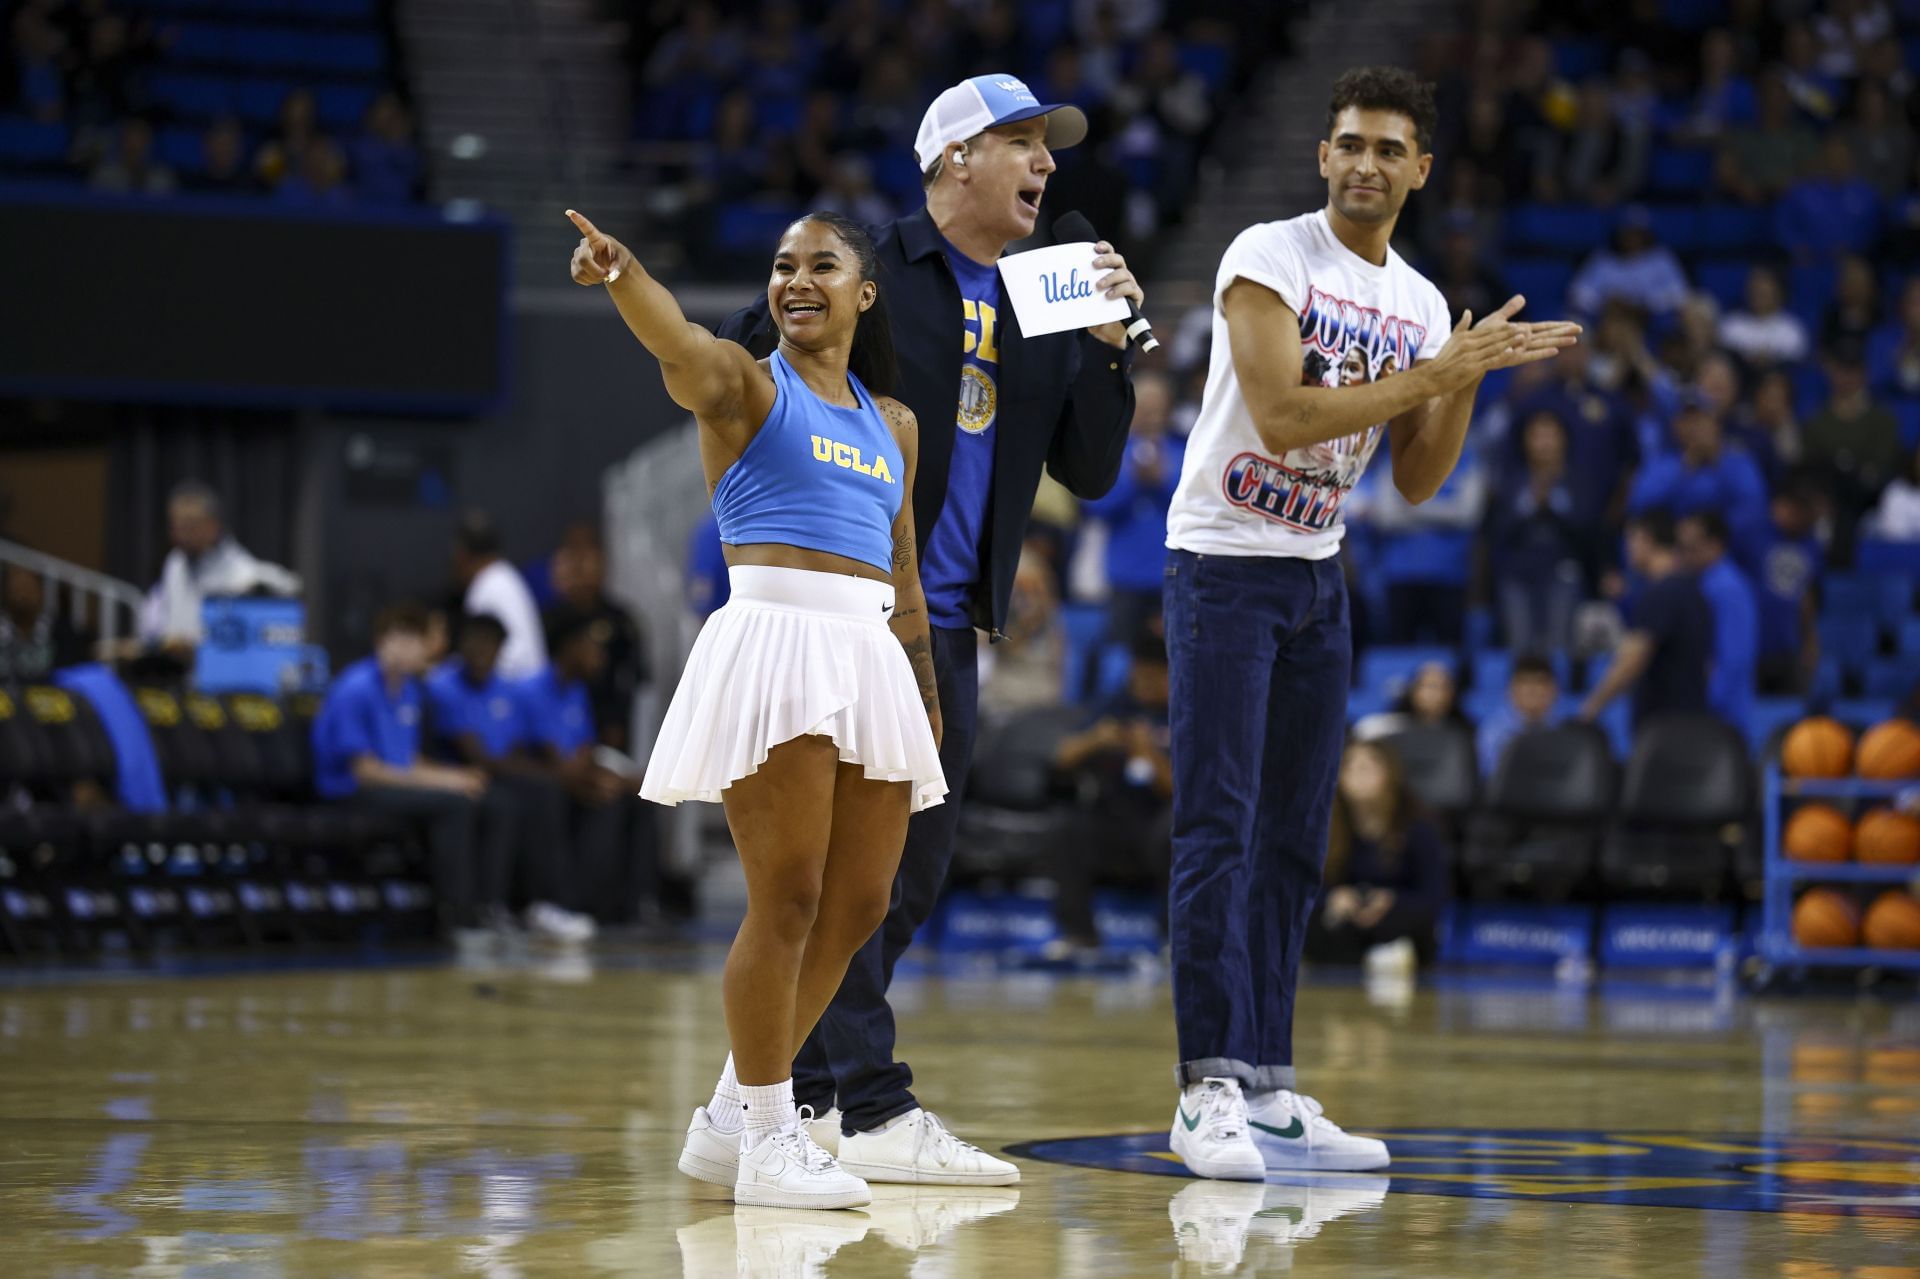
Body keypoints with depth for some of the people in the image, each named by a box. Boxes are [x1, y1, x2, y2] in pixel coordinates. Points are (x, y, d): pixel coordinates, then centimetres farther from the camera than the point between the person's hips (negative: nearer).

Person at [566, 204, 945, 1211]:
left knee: (858, 906, 8)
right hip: (773, 640, -7)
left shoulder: (893, 425, 20)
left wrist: (926, 690, 24)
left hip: (870, 661, 7)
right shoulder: (745, 384, 2)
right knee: (788, 901, -9)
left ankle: (733, 1117, 20)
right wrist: (621, 274, -41)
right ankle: (768, 1138, 0)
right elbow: (678, 346, -20)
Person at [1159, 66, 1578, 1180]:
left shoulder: (1422, 305, 8)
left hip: (1319, 576, 7)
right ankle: (1209, 1089, -13)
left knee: (1294, 839, 7)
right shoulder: (1269, 258, -12)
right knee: (1219, 829, -11)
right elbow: (1280, 418, -23)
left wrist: (1470, 380, -8)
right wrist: (1435, 371, -22)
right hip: (1224, 561, -7)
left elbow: (1417, 481, 8)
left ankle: (1269, 1088, 11)